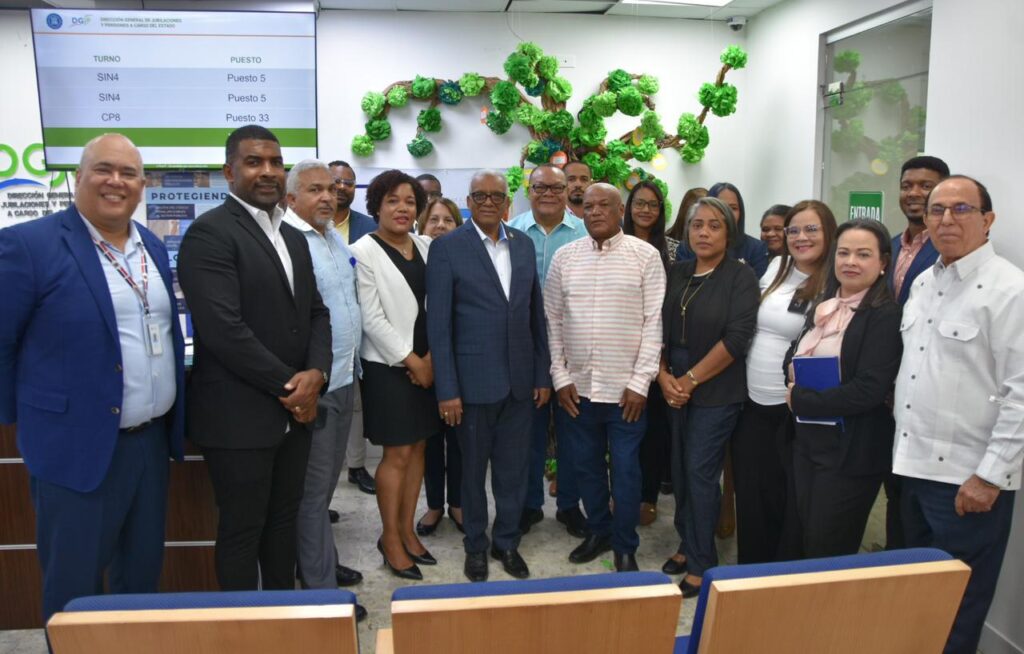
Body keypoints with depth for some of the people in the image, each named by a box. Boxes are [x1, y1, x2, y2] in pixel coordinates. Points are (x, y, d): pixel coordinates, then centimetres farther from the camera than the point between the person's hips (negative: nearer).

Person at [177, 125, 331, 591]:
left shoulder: (293, 237, 14)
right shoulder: (209, 232, -13)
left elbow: (315, 312, 12)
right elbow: (224, 329, -21)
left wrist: (316, 373, -7)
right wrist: (289, 386, -14)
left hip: (293, 410, 8)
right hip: (239, 415, -7)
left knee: (283, 522, 18)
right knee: (242, 531, 7)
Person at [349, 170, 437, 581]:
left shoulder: (425, 246, 7)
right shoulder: (364, 251, -8)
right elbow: (371, 318, -12)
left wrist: (431, 357, -5)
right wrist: (412, 361, -11)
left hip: (427, 364, 6)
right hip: (388, 366, -5)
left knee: (418, 448, 11)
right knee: (397, 454, 0)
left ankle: (407, 530, 25)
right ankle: (390, 539, 17)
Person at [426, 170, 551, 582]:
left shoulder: (523, 245, 7)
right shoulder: (446, 248, -6)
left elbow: (535, 313, 10)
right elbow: (438, 324, -9)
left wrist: (542, 374, 7)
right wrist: (447, 389, -12)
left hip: (519, 379, 4)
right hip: (474, 381, -3)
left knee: (514, 468, 13)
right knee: (473, 469, 12)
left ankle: (507, 541, 33)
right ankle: (475, 546, 31)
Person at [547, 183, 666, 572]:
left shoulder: (645, 256, -4)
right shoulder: (565, 257, 4)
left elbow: (654, 321, -6)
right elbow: (552, 320, 5)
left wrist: (640, 382, -10)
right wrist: (560, 378, 0)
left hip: (626, 388, -3)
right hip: (576, 387, 3)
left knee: (625, 470, 6)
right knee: (587, 466, 15)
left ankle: (625, 547, 24)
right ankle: (598, 532, 35)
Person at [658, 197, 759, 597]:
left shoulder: (741, 277, -8)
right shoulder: (677, 274, 7)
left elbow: (737, 338, -16)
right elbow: (658, 327, 6)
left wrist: (690, 379, -14)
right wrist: (663, 375, -7)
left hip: (716, 391, -5)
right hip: (675, 388, 5)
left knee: (701, 473, -1)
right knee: (680, 470, 11)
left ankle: (702, 563, 14)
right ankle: (687, 545, 29)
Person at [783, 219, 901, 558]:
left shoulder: (886, 315, -14)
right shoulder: (824, 307, 10)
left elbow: (869, 391, -21)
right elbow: (794, 355, 16)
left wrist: (799, 400, -13)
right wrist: (793, 375, -8)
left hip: (852, 450, -7)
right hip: (807, 438, 7)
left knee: (830, 554, 6)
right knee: (804, 545, 16)